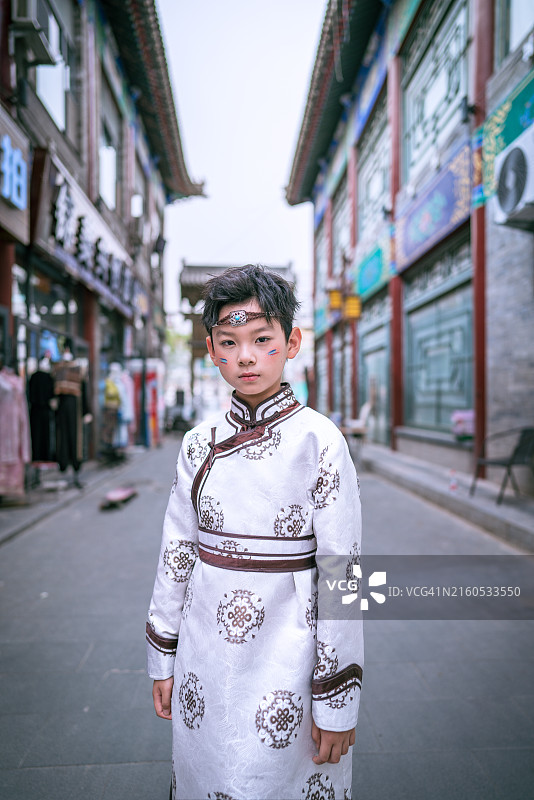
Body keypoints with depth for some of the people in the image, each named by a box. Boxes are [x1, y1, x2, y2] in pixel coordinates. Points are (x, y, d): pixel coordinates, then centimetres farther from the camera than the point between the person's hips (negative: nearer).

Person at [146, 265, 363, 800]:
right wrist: (162, 659, 10)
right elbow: (176, 553, 6)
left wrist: (337, 701, -9)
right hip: (204, 649, 4)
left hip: (283, 652, -3)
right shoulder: (199, 444, -1)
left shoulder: (318, 440, -13)